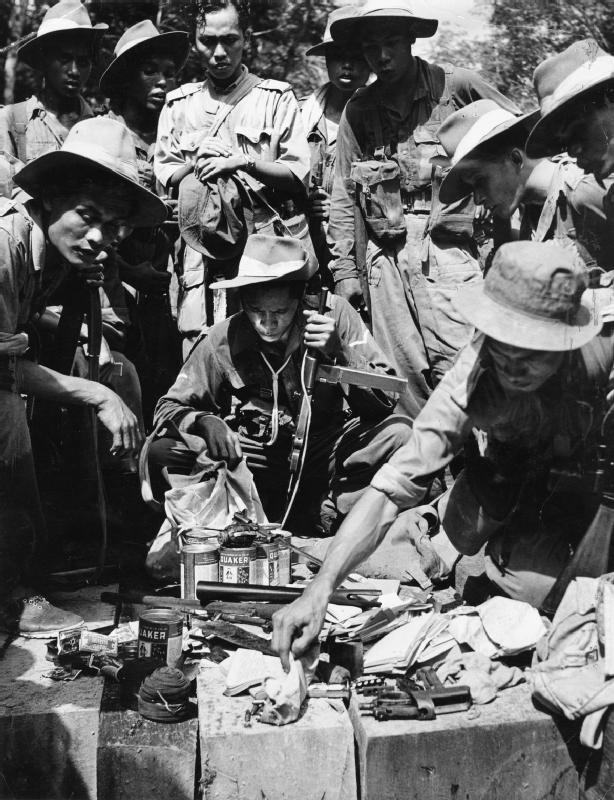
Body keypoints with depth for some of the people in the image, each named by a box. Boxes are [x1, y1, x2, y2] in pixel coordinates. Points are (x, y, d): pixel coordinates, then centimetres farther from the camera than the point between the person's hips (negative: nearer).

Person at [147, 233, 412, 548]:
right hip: (253, 461, 0)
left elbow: (385, 402, -12)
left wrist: (340, 353, -29)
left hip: (325, 462, 1)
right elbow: (169, 408, -3)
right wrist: (204, 422, -26)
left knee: (399, 433, -25)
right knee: (161, 452, -23)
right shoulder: (222, 340, -10)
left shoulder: (334, 314, -11)